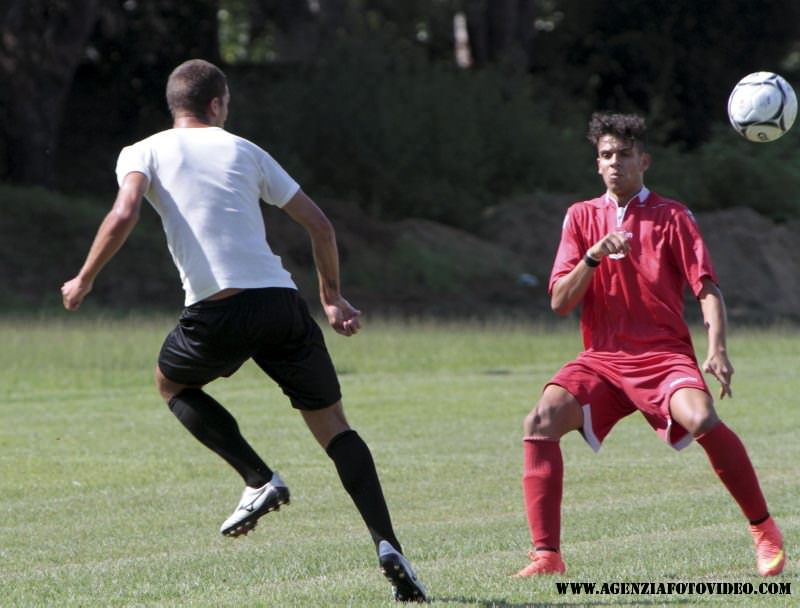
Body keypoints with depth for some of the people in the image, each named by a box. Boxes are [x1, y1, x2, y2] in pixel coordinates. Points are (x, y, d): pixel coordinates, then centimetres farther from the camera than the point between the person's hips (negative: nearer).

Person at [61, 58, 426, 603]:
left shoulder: (143, 153, 12)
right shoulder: (245, 151, 20)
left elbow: (124, 215, -8)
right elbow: (319, 224, 18)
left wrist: (85, 280, 4)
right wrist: (333, 297, 29)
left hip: (217, 309, -2)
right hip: (281, 302, 2)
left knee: (172, 382, 29)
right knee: (334, 427, 10)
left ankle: (259, 479, 10)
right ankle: (387, 543, -8)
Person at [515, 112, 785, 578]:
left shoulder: (671, 216, 4)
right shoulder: (582, 217, 11)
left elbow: (708, 289, -2)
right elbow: (560, 302, 4)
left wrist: (718, 351, -18)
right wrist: (593, 257, -14)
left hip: (664, 354, -3)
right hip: (602, 359, 3)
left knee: (702, 418, -32)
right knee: (541, 421, -23)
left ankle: (766, 532, -14)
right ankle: (547, 554, -18)